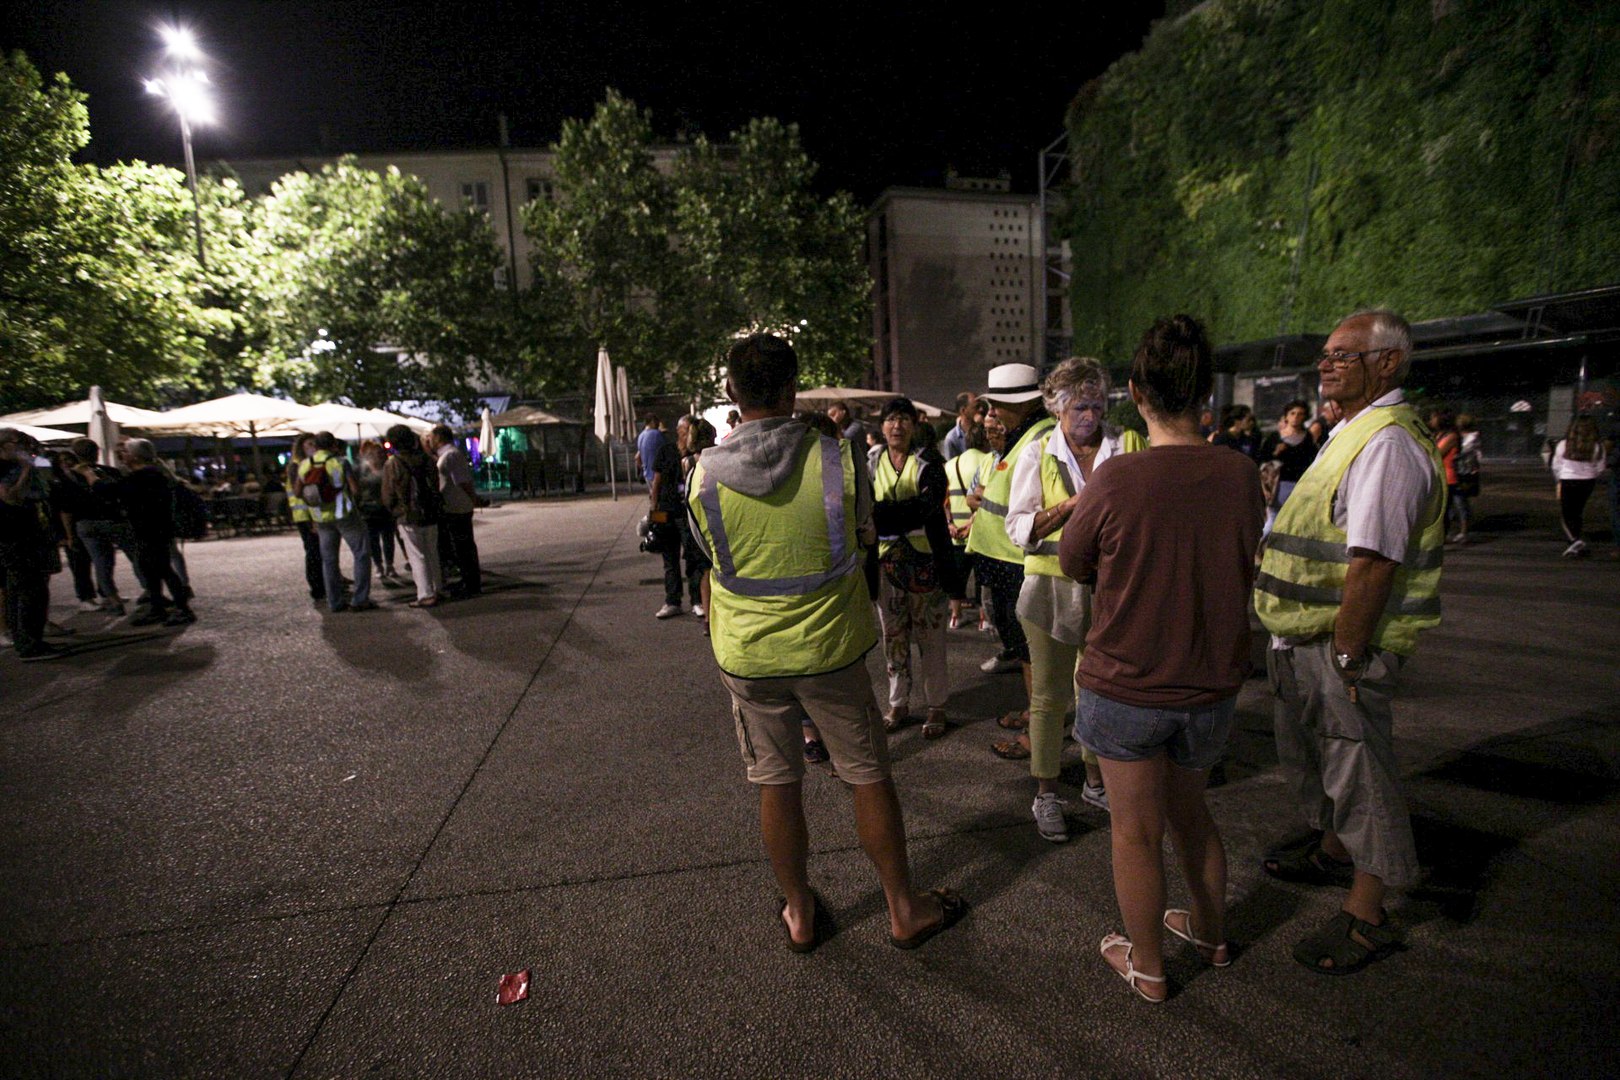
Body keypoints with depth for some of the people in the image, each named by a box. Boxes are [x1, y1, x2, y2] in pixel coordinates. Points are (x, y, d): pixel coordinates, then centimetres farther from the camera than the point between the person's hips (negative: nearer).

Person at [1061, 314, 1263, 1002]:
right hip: (1212, 685, 5)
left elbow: (1073, 565, -6)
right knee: (1188, 808, 28)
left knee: (1136, 829, 14)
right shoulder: (1242, 477, -8)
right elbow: (1239, 561, 9)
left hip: (1126, 684, -5)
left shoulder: (1115, 479, -22)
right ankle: (1210, 931, 48)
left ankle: (1147, 966, 34)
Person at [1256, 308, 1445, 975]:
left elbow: (1372, 564, -25)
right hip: (1308, 640, 10)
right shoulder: (1351, 434, 14)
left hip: (1344, 647, -10)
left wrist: (1344, 657, -21)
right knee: (1309, 754, 25)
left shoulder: (1387, 443, -20)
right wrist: (1315, 648, 18)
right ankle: (1333, 852, 47)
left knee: (1360, 774, 4)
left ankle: (1366, 920, 21)